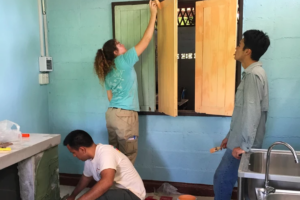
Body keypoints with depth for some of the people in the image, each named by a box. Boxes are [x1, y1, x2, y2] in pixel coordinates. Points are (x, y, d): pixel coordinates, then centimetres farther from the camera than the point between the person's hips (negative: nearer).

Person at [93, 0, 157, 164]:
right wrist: (153, 14, 0)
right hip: (125, 115, -8)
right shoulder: (124, 61, -9)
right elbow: (145, 40, -7)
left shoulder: (106, 71, 12)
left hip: (111, 114, 8)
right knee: (127, 157, 2)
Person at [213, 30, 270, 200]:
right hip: (240, 141, 9)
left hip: (243, 144, -9)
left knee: (222, 179, 1)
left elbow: (252, 113, -25)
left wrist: (244, 145, -23)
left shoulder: (253, 75, -19)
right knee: (234, 181, 17)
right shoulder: (252, 73, 13)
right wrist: (231, 136, 20)